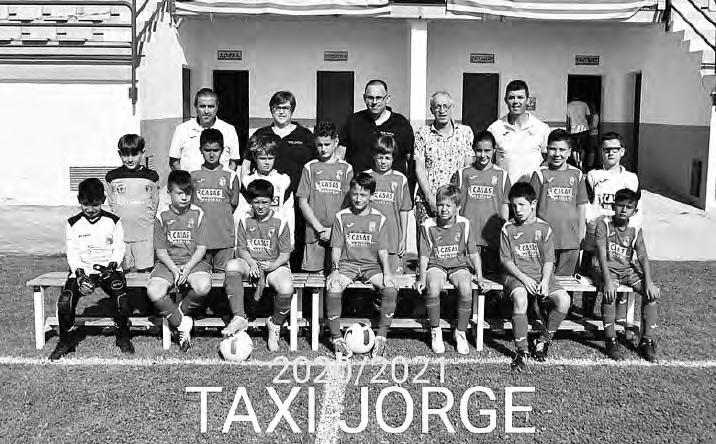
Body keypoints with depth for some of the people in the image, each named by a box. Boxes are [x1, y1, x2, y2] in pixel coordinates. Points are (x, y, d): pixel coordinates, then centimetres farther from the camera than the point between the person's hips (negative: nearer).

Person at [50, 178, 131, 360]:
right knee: (64, 301, -23)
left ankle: (123, 338, -3)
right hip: (82, 270, 1)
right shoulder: (73, 224, 6)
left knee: (121, 298, -28)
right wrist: (80, 275, -14)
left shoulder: (113, 221, 4)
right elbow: (72, 253, 1)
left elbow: (119, 249, 2)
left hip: (109, 270, -1)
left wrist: (111, 266, -17)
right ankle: (66, 341, 1)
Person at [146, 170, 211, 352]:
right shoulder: (162, 217, 5)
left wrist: (187, 268, -16)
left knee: (203, 287, -34)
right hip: (168, 263, 1)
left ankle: (181, 310, -1)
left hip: (193, 262, -1)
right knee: (153, 292, -29)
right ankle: (182, 323, -7)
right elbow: (161, 251, 2)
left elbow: (201, 248, -1)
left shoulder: (197, 214, 4)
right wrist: (175, 270, -14)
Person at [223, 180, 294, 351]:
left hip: (275, 265, -2)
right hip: (250, 263, 2)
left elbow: (285, 253, -3)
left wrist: (273, 265, -22)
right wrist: (252, 263, -15)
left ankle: (275, 323, 1)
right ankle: (239, 318, -29)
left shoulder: (280, 221, -4)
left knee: (286, 290, -33)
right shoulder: (245, 219, 3)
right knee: (232, 265, -33)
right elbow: (241, 249, 5)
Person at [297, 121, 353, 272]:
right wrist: (319, 228, -5)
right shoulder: (310, 168, 8)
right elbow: (302, 202, 4)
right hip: (314, 232, 0)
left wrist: (333, 229, -8)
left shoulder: (346, 168, 7)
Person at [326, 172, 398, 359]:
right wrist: (335, 269, -12)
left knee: (391, 289, -28)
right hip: (346, 264, 0)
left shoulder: (379, 219, 7)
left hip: (371, 265, 1)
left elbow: (382, 250, 5)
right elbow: (336, 248, 4)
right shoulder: (342, 217, 6)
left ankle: (381, 337, -16)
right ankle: (337, 339, -20)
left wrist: (387, 272, -10)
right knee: (333, 288, -32)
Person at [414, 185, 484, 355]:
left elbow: (473, 253, 4)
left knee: (466, 288, -31)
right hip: (436, 266, 0)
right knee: (432, 287, -33)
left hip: (459, 266, 1)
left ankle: (460, 332, -10)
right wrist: (422, 278, -10)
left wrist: (479, 276, -6)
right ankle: (435, 331, -13)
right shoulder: (428, 225, -1)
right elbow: (424, 255, 0)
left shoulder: (464, 225, 1)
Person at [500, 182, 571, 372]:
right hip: (516, 275, -2)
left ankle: (543, 340, -1)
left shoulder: (544, 228, 6)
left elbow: (548, 260, 3)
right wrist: (523, 278, -13)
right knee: (520, 298, -36)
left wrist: (545, 281, -13)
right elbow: (506, 260, 1)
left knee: (564, 300, -24)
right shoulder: (508, 229, 4)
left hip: (541, 275, 2)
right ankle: (522, 351, -24)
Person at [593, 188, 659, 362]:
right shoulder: (604, 224, -9)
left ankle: (647, 340, -6)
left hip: (627, 269, 4)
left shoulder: (636, 230, 3)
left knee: (653, 293, -18)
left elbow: (643, 257, -5)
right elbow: (602, 255, -18)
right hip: (606, 268, -4)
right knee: (610, 293, -34)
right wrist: (608, 281, -30)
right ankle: (611, 340, -19)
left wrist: (648, 282, -19)